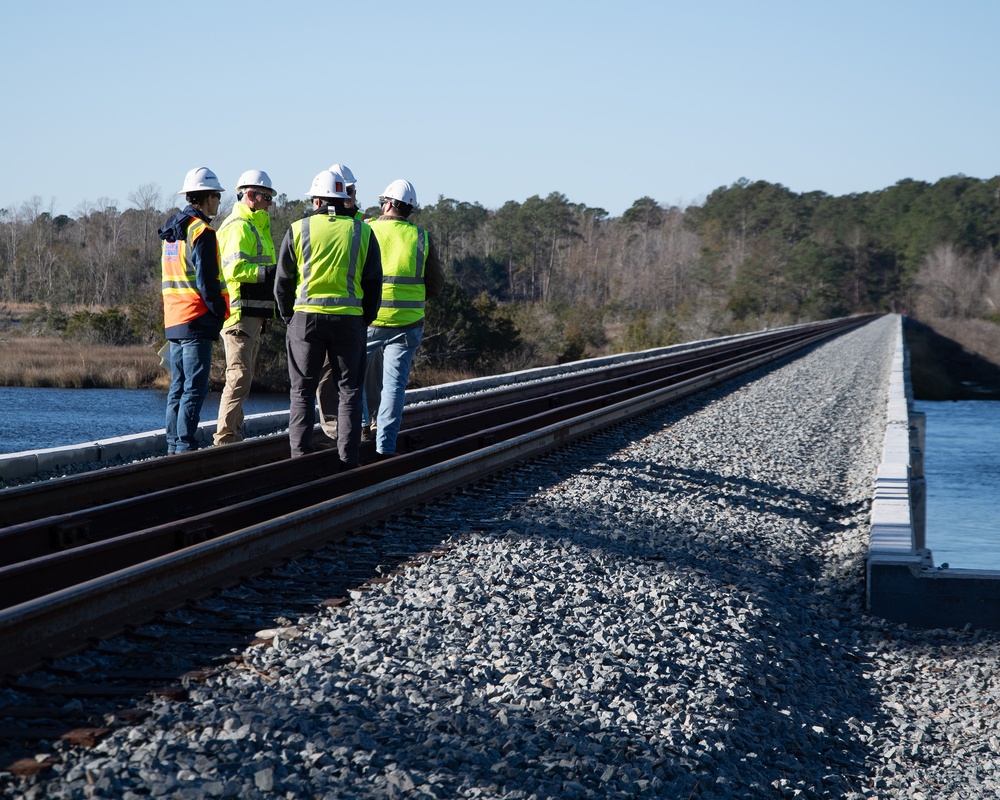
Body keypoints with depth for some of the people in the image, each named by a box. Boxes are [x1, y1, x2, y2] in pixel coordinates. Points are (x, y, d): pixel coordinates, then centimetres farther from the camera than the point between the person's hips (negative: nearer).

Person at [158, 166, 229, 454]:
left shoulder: (172, 231, 16)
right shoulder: (201, 231, -12)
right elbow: (206, 280, -17)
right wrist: (220, 311, -6)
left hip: (173, 320, 9)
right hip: (197, 321, -9)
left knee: (178, 387, 12)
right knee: (195, 388, -7)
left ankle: (173, 445, 13)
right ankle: (186, 446, -10)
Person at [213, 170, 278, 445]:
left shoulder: (255, 227, 23)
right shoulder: (239, 227, -12)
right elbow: (234, 268, -24)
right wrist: (271, 271, -23)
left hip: (252, 315, 11)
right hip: (241, 314, -11)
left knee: (243, 376, 14)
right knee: (239, 377, -11)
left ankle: (233, 434, 20)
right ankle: (226, 435, -10)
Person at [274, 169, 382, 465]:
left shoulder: (298, 230, 1)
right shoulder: (362, 232, 5)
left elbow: (282, 282, 3)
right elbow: (374, 282, 6)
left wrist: (288, 317, 14)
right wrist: (365, 320, 15)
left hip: (305, 318, -1)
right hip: (349, 319, 1)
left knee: (302, 390, 7)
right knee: (349, 390, 7)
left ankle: (300, 454, 3)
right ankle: (347, 458, 3)